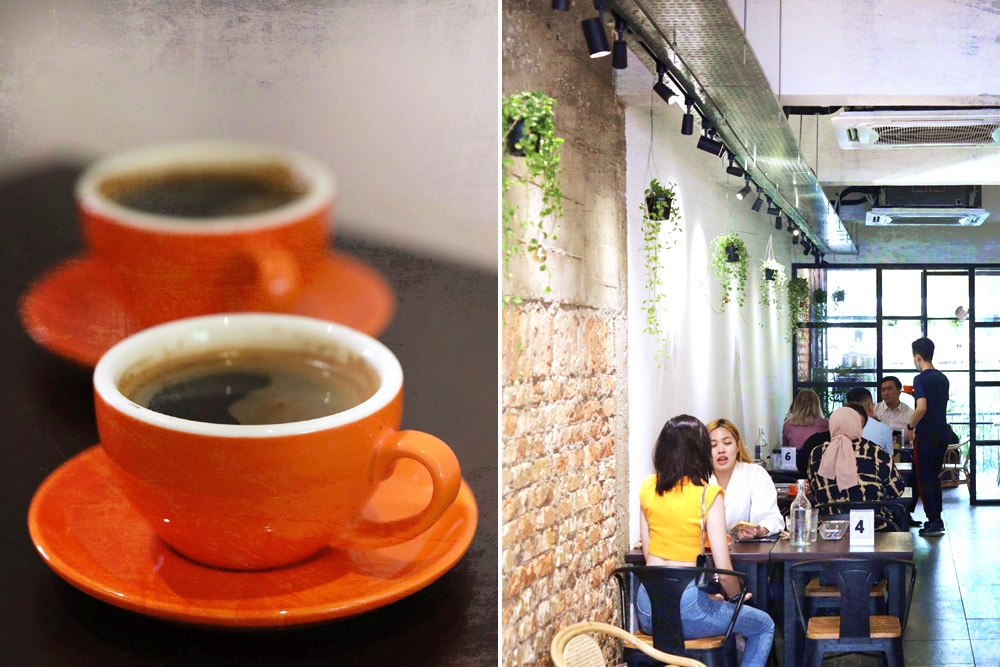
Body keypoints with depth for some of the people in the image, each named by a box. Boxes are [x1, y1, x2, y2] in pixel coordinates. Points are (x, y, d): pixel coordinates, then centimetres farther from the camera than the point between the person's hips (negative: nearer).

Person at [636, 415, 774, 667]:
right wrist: (736, 597, 8)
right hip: (684, 606, -6)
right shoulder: (708, 495, -13)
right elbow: (723, 570, -13)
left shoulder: (648, 488, 2)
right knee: (764, 626, 20)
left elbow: (647, 552, 9)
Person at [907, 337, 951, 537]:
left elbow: (921, 408, -25)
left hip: (926, 435, -7)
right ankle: (937, 519, 20)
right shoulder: (943, 379, 10)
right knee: (934, 478, 16)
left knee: (924, 479, -1)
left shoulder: (921, 379, -14)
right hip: (942, 434, 7)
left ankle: (934, 522, -3)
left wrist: (910, 426, -12)